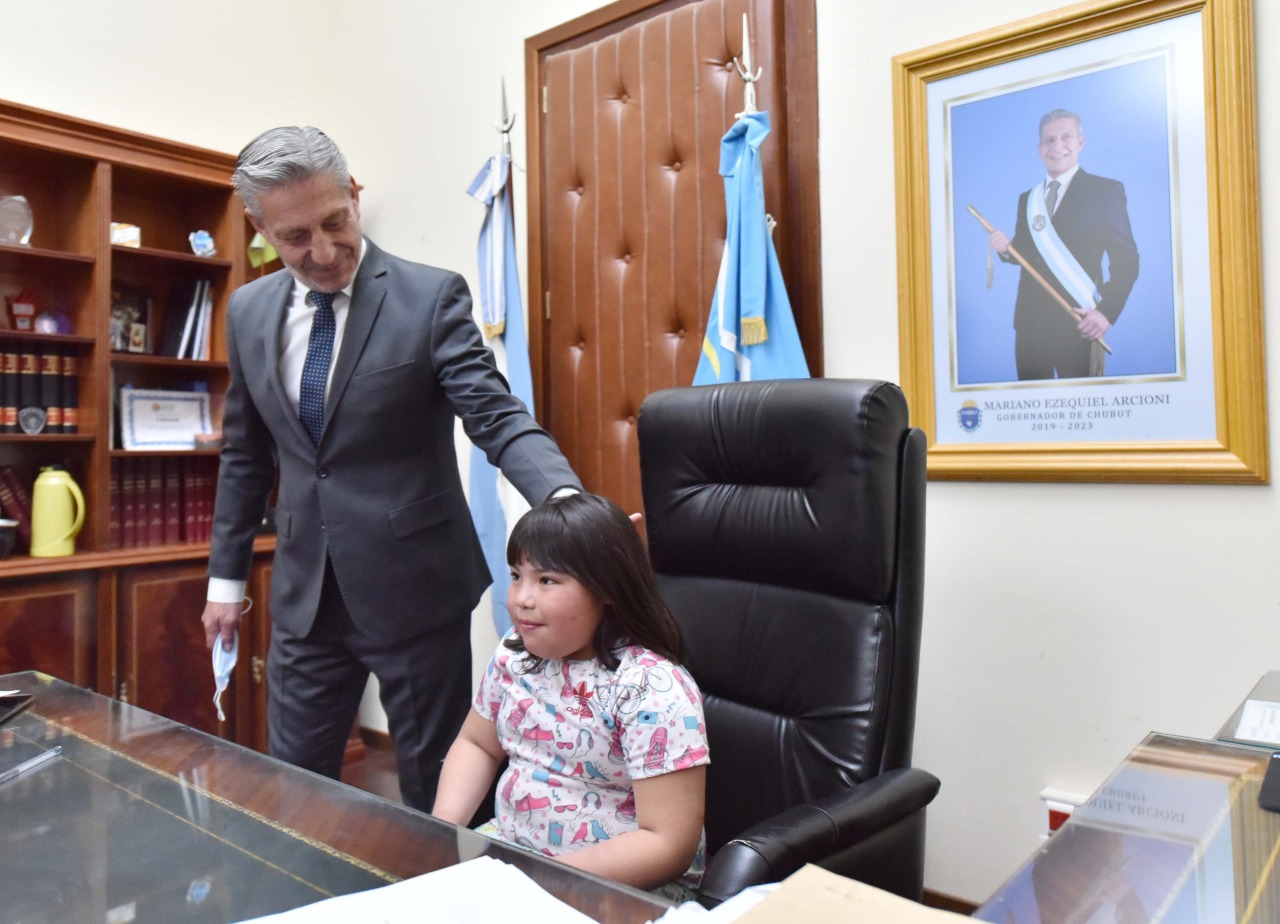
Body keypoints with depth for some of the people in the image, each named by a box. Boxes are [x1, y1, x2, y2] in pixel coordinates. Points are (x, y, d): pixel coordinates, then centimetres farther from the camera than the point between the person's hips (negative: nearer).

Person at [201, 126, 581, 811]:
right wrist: (226, 577, 15)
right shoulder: (249, 311, 6)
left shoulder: (432, 297, -10)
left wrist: (565, 498, -37)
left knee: (435, 787, 11)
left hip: (416, 587, -4)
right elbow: (245, 454, 13)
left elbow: (498, 418, -18)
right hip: (305, 594, 5)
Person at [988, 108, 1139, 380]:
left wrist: (1107, 312, -15)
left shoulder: (1106, 191, 0)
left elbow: (1125, 259, -3)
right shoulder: (1027, 199, 16)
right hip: (1030, 322, 4)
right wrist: (1006, 249, -4)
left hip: (1078, 324, -4)